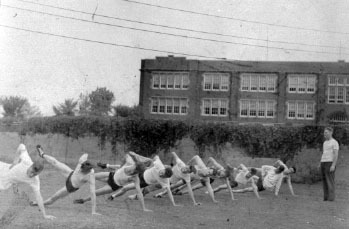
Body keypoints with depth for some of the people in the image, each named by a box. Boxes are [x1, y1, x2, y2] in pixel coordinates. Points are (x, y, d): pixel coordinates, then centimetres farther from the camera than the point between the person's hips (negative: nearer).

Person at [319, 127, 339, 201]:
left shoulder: (334, 142, -7)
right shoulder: (325, 142, 19)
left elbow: (336, 155, -14)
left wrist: (333, 165, -22)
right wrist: (320, 164, 15)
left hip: (330, 163, -8)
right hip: (323, 163, 8)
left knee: (330, 180, -10)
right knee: (324, 181, 5)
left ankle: (331, 197, -9)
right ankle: (326, 197, 8)